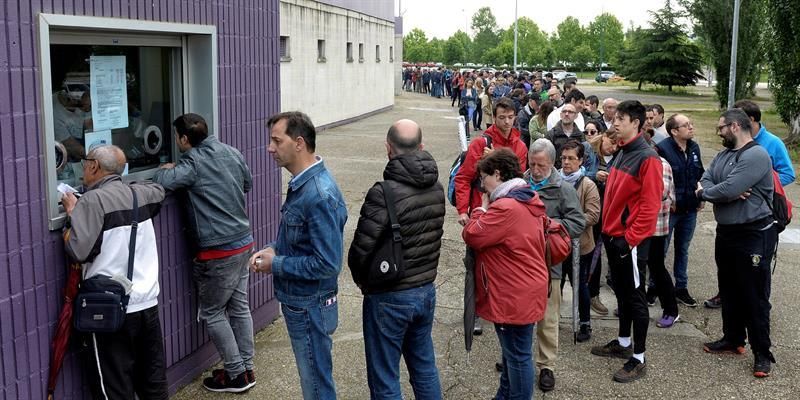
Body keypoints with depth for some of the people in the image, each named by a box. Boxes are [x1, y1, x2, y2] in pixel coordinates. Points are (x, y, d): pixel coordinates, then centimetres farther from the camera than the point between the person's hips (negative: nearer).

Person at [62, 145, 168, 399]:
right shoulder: (140, 194, 7)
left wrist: (73, 213, -5)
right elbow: (159, 189, 31)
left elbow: (78, 251, -19)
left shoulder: (92, 200, -12)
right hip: (148, 304, 6)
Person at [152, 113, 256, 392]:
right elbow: (247, 184, 22)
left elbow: (161, 182, -26)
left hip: (219, 251, -8)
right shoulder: (231, 153, 7)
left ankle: (236, 374, 13)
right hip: (244, 242, 8)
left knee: (212, 313, 7)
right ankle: (246, 368, 24)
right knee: (239, 306, 16)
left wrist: (167, 169, -5)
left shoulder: (193, 164, -16)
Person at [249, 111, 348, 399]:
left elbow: (327, 263, -27)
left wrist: (276, 265, -18)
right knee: (314, 377, 23)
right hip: (298, 302, 9)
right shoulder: (301, 184, 5)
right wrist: (274, 249, 0)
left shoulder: (320, 196, -26)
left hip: (310, 307, -9)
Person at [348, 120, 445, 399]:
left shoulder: (384, 193, -24)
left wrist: (363, 281, -2)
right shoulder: (437, 187, 0)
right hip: (427, 291, 7)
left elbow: (361, 249, -21)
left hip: (389, 297, -7)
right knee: (425, 368, 22)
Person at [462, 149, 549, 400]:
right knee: (513, 352, 22)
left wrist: (481, 210, -3)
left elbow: (472, 236, -18)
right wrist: (488, 209, 6)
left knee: (518, 356, 2)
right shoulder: (528, 201, 11)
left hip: (514, 296, -11)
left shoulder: (506, 207, -24)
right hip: (521, 292, 11)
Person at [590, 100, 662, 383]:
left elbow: (650, 205, -20)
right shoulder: (621, 154, 11)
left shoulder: (647, 158, -16)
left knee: (635, 298, 0)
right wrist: (608, 229, 13)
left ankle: (638, 360, 10)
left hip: (631, 241, -8)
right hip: (612, 236, 8)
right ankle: (624, 344, 33)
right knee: (621, 292, 19)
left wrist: (630, 239, -19)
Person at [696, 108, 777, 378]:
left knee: (754, 296, -1)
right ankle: (733, 339, 33)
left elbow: (728, 190, -27)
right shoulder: (723, 155, 10)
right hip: (726, 232, 9)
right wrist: (728, 192, -19)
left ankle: (762, 353, 10)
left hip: (754, 236, -9)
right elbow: (705, 182, 0)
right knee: (729, 291, 19)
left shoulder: (756, 155, -19)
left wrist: (704, 193, -8)